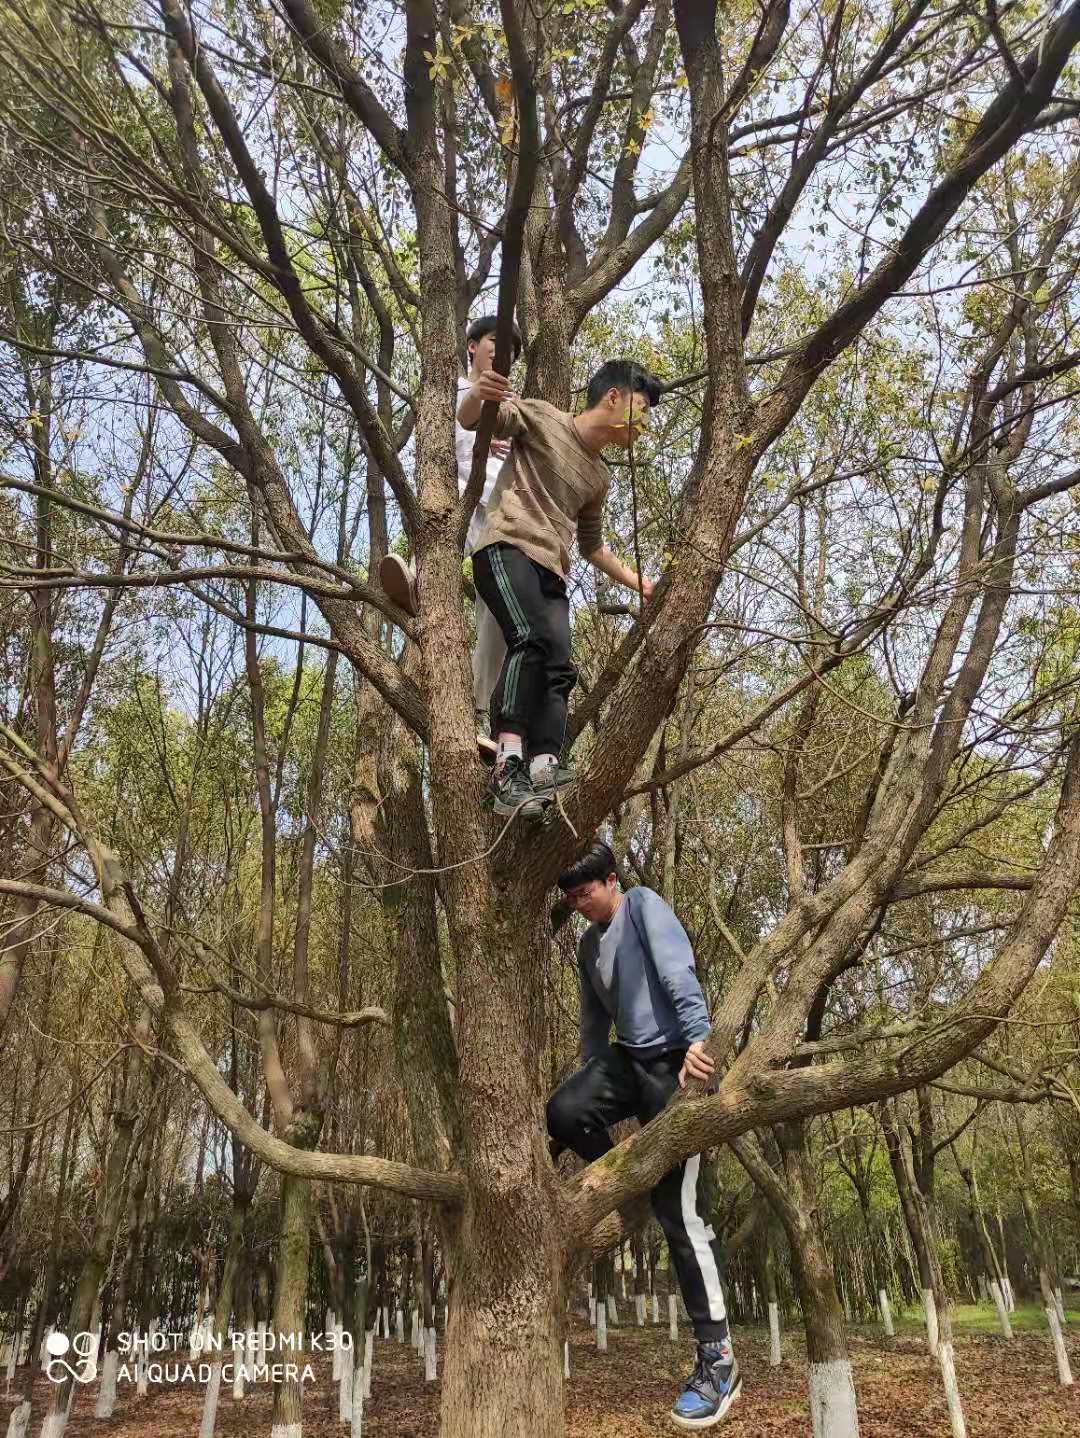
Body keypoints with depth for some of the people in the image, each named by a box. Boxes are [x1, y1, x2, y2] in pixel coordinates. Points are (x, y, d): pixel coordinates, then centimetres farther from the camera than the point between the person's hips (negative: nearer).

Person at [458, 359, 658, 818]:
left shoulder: (599, 478, 29)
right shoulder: (542, 418, 10)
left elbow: (592, 545, 39)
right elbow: (470, 421, 0)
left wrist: (639, 583, 36)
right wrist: (476, 395, -25)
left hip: (551, 573, 8)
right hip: (508, 548, -8)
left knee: (559, 669, -13)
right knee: (532, 638, -32)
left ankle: (542, 767, -28)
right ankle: (508, 763, -42)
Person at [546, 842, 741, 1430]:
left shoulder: (643, 905, -7)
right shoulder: (588, 944, 15)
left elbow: (678, 972, -21)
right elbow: (594, 1020, 22)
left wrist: (697, 1037, -32)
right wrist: (589, 1078, 20)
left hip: (672, 1060, -7)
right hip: (627, 1058, 7)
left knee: (677, 1210, -9)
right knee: (562, 1112, -20)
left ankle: (718, 1358, 2)